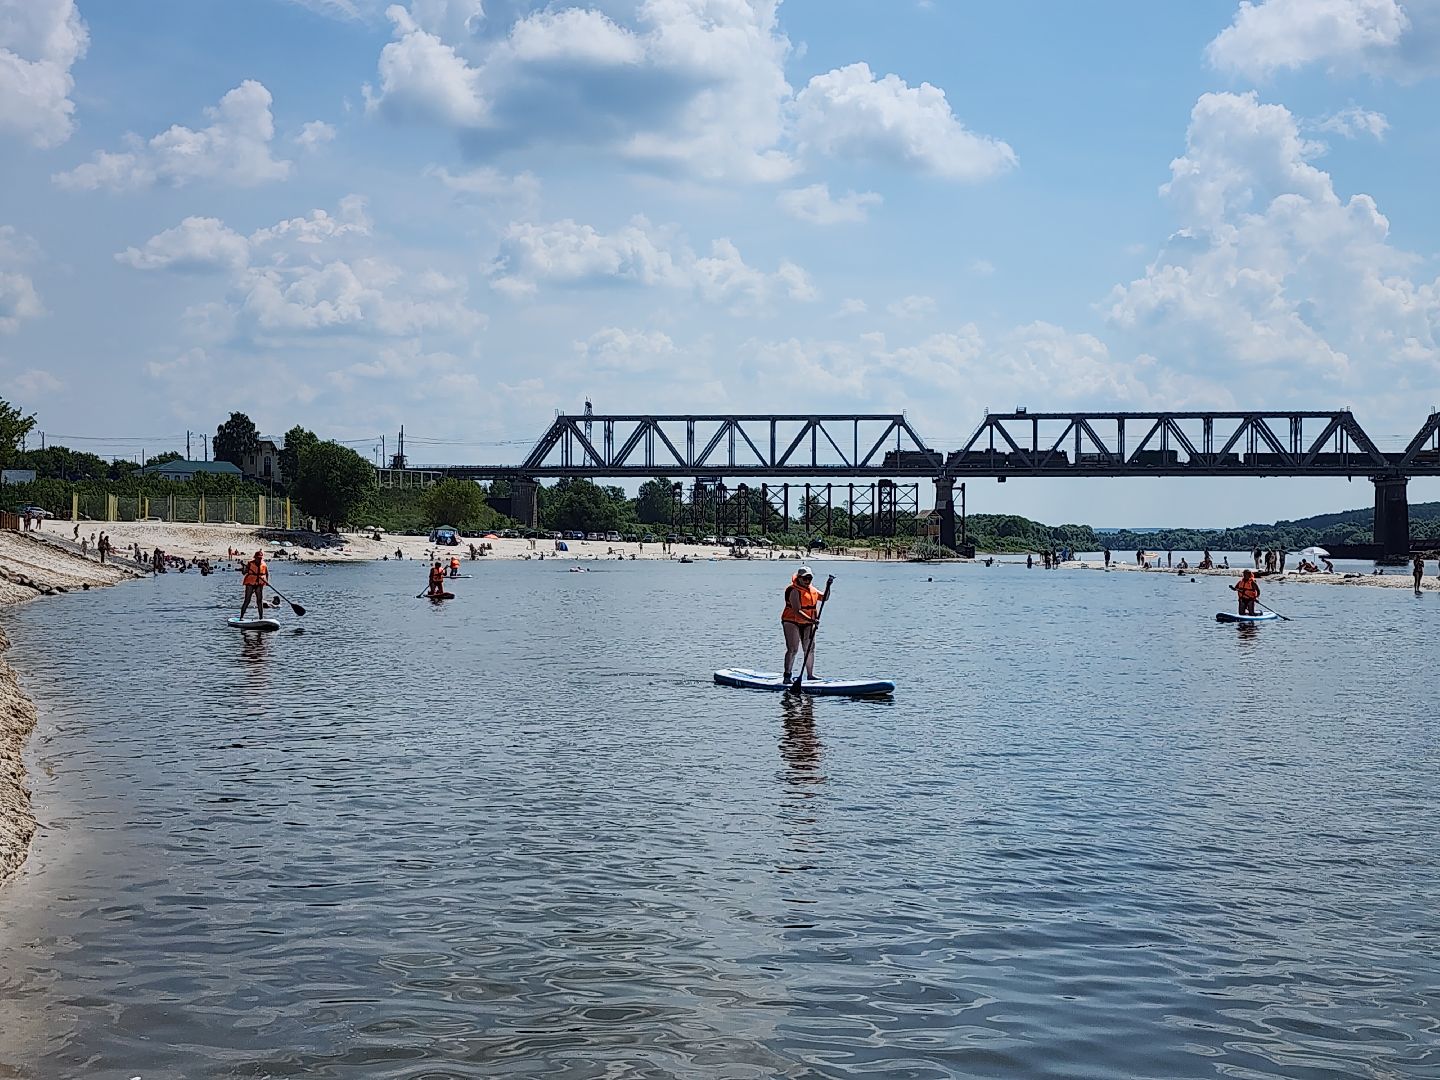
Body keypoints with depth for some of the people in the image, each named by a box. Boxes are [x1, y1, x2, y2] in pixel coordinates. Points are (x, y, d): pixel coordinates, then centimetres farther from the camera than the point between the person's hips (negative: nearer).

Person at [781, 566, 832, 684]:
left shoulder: (812, 590, 9)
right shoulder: (794, 591, -17)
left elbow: (824, 598, 18)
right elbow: (797, 611, -26)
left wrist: (828, 586, 1)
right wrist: (811, 620, -36)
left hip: (807, 624, 8)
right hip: (791, 622, -8)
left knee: (810, 649, 8)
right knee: (792, 649, -12)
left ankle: (810, 675, 18)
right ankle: (787, 676, -10)